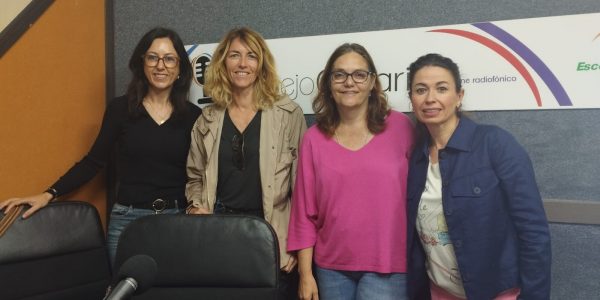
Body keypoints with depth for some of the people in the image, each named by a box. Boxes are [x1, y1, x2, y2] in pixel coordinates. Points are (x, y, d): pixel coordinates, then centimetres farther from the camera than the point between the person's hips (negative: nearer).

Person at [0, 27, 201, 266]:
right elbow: (94, 161, 4)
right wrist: (49, 194, -4)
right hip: (127, 219, 0)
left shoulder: (192, 115, 1)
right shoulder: (120, 108, 1)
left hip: (177, 220, 1)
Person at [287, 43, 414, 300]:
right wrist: (305, 273, 1)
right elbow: (305, 211, 2)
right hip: (331, 267, 2)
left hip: (386, 266, -2)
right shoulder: (314, 139, 1)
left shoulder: (400, 127, -3)